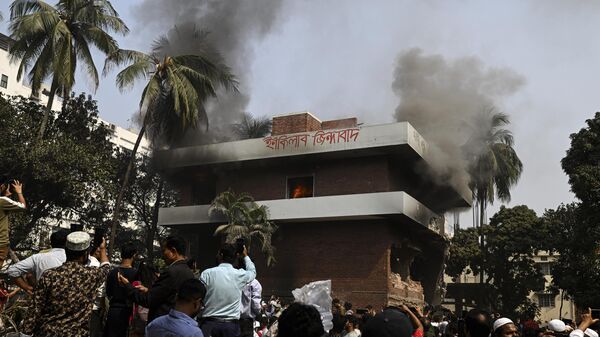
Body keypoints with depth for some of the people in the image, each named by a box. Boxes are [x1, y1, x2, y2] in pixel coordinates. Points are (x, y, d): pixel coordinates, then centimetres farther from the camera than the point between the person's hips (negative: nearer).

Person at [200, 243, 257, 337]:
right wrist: (245, 256, 41)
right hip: (231, 325, 1)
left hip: (209, 323, -1)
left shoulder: (207, 274, -5)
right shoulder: (240, 275, 1)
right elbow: (252, 271, 25)